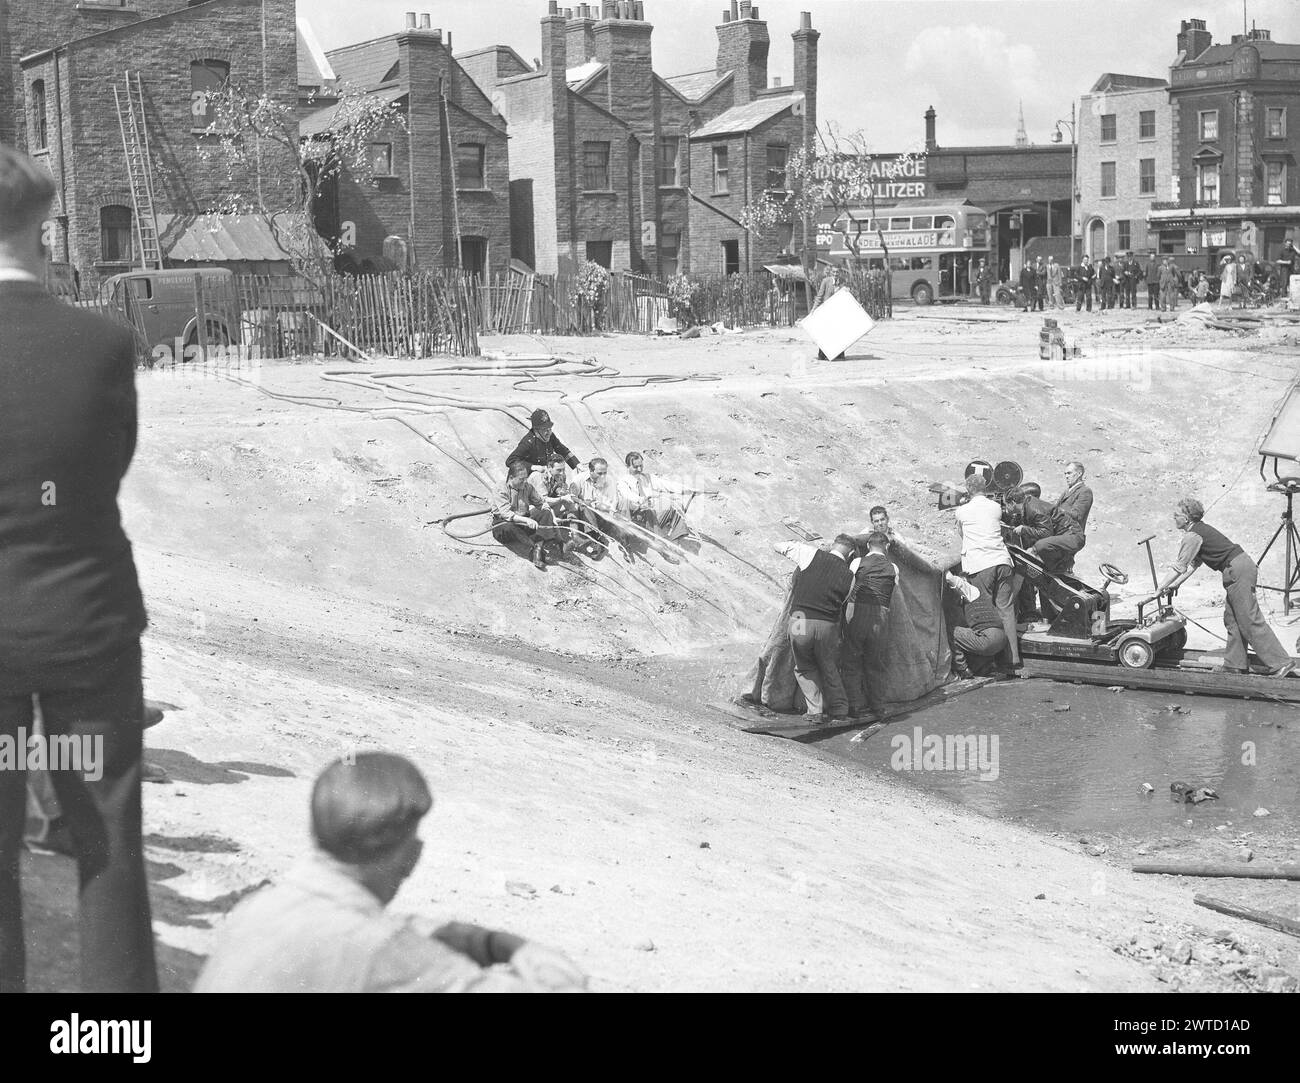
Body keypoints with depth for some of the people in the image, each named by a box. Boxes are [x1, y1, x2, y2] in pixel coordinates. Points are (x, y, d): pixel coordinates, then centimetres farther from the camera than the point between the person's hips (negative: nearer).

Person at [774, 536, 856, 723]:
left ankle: (815, 711, 11)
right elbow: (841, 602, 12)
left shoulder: (811, 555, -1)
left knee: (804, 668, 17)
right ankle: (839, 712, 25)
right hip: (828, 626, 1)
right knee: (829, 669, 19)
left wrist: (802, 545, 23)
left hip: (799, 622, -1)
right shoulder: (849, 577, 4)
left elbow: (777, 546, 7)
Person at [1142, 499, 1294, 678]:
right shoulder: (1200, 530, 17)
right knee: (1231, 619, 14)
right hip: (1242, 565, 10)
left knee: (1250, 621, -8)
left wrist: (1157, 592, -8)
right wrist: (1176, 584, 20)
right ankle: (1234, 665, 17)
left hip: (1238, 571, -10)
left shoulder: (1193, 536, -12)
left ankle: (1281, 663, -7)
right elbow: (1194, 564, 23)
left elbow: (1179, 568, -12)